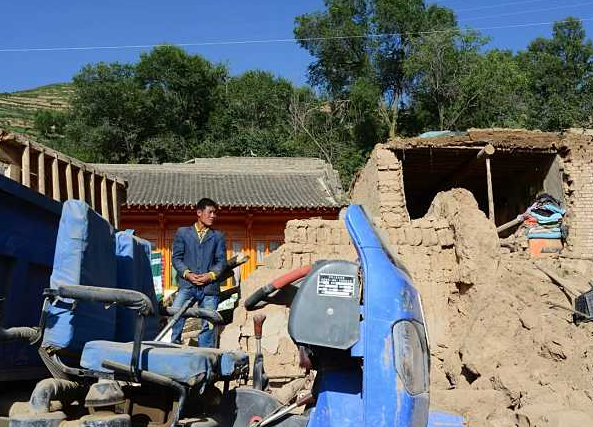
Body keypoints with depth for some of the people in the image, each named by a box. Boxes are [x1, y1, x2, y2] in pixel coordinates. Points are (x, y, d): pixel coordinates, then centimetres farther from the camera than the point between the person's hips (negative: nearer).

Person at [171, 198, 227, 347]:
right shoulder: (182, 232, 15)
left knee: (208, 324, -2)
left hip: (209, 286, 1)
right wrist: (187, 273, -9)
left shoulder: (218, 236, 18)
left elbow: (222, 261, 9)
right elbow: (176, 257, 7)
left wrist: (211, 275, -9)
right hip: (187, 284, -1)